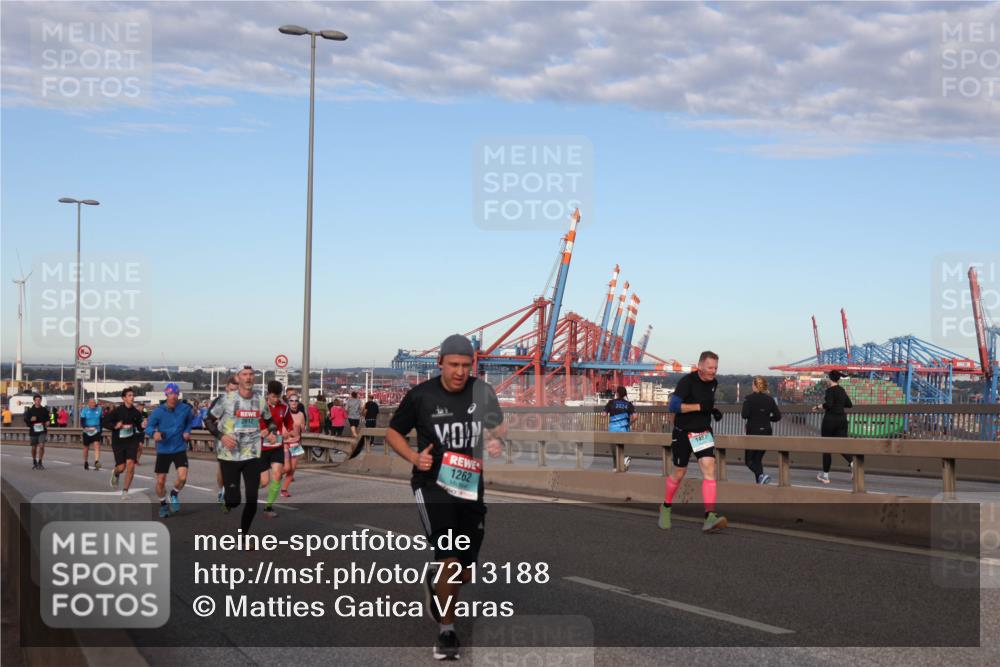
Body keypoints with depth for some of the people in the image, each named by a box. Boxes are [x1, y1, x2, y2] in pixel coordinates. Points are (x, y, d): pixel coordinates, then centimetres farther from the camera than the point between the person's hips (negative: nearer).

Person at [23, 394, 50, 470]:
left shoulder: (44, 410, 3)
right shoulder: (30, 410, 1)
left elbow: (48, 418, 17)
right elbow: (26, 421, 3)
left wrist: (47, 422, -4)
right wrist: (31, 420, -16)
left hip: (42, 431, -1)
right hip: (33, 431, 1)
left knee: (41, 446, -15)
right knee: (34, 448, 9)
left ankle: (40, 463, -5)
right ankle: (34, 463, 29)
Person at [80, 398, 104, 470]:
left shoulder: (99, 410, 6)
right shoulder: (85, 410, -1)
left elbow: (101, 420, 15)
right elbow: (82, 421, -7)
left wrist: (100, 428, 11)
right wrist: (85, 427, -24)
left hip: (96, 432, 1)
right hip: (87, 432, 0)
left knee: (97, 445, -18)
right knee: (86, 448, 10)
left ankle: (96, 462, -26)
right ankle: (86, 463, 29)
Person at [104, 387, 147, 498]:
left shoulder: (136, 412, -1)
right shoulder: (117, 411, -9)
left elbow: (139, 427, 9)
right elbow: (105, 423, -5)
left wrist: (143, 426, -13)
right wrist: (115, 426, -22)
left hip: (131, 441, 2)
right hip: (118, 442, -2)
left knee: (130, 464, -13)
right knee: (121, 467, -3)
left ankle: (125, 491, 0)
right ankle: (115, 474, 38)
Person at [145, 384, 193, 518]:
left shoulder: (185, 408, -6)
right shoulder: (158, 411, -11)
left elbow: (190, 421, 15)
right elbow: (148, 427, -7)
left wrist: (187, 431, -2)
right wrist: (154, 432, -28)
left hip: (180, 449, 0)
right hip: (163, 450, 0)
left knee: (182, 477, -16)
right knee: (160, 481, 4)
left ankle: (174, 494, 17)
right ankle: (163, 504, 31)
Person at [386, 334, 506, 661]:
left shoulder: (482, 392, 0)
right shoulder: (421, 395, -7)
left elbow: (498, 426, 16)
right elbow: (393, 432, 5)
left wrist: (497, 441, -7)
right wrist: (414, 456, -13)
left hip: (471, 486, 4)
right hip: (432, 484, -4)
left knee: (466, 572, 10)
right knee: (449, 557, -19)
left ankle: (436, 584, 45)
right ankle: (446, 633, -4)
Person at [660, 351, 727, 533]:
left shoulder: (713, 383, 5)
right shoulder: (687, 381, -16)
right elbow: (673, 405, -24)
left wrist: (714, 410, 4)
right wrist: (700, 406, -28)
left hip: (704, 432, 5)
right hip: (683, 433, -5)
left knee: (709, 469, -14)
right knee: (679, 474, 7)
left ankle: (710, 518, -21)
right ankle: (665, 508, 33)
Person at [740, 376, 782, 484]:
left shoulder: (749, 399, -8)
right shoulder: (769, 399, 4)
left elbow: (745, 415, -17)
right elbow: (778, 416, 1)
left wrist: (742, 412, 4)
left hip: (753, 432, -5)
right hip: (766, 432, 5)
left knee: (749, 460, 1)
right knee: (758, 459, 17)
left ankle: (761, 475, -24)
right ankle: (759, 482, 15)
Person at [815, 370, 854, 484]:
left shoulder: (830, 390, -12)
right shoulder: (842, 390, 10)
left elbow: (828, 404, -25)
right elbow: (849, 404, 17)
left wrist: (819, 407, -9)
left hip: (830, 419, -6)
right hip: (842, 419, 6)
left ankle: (825, 475, 12)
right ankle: (853, 463, -26)